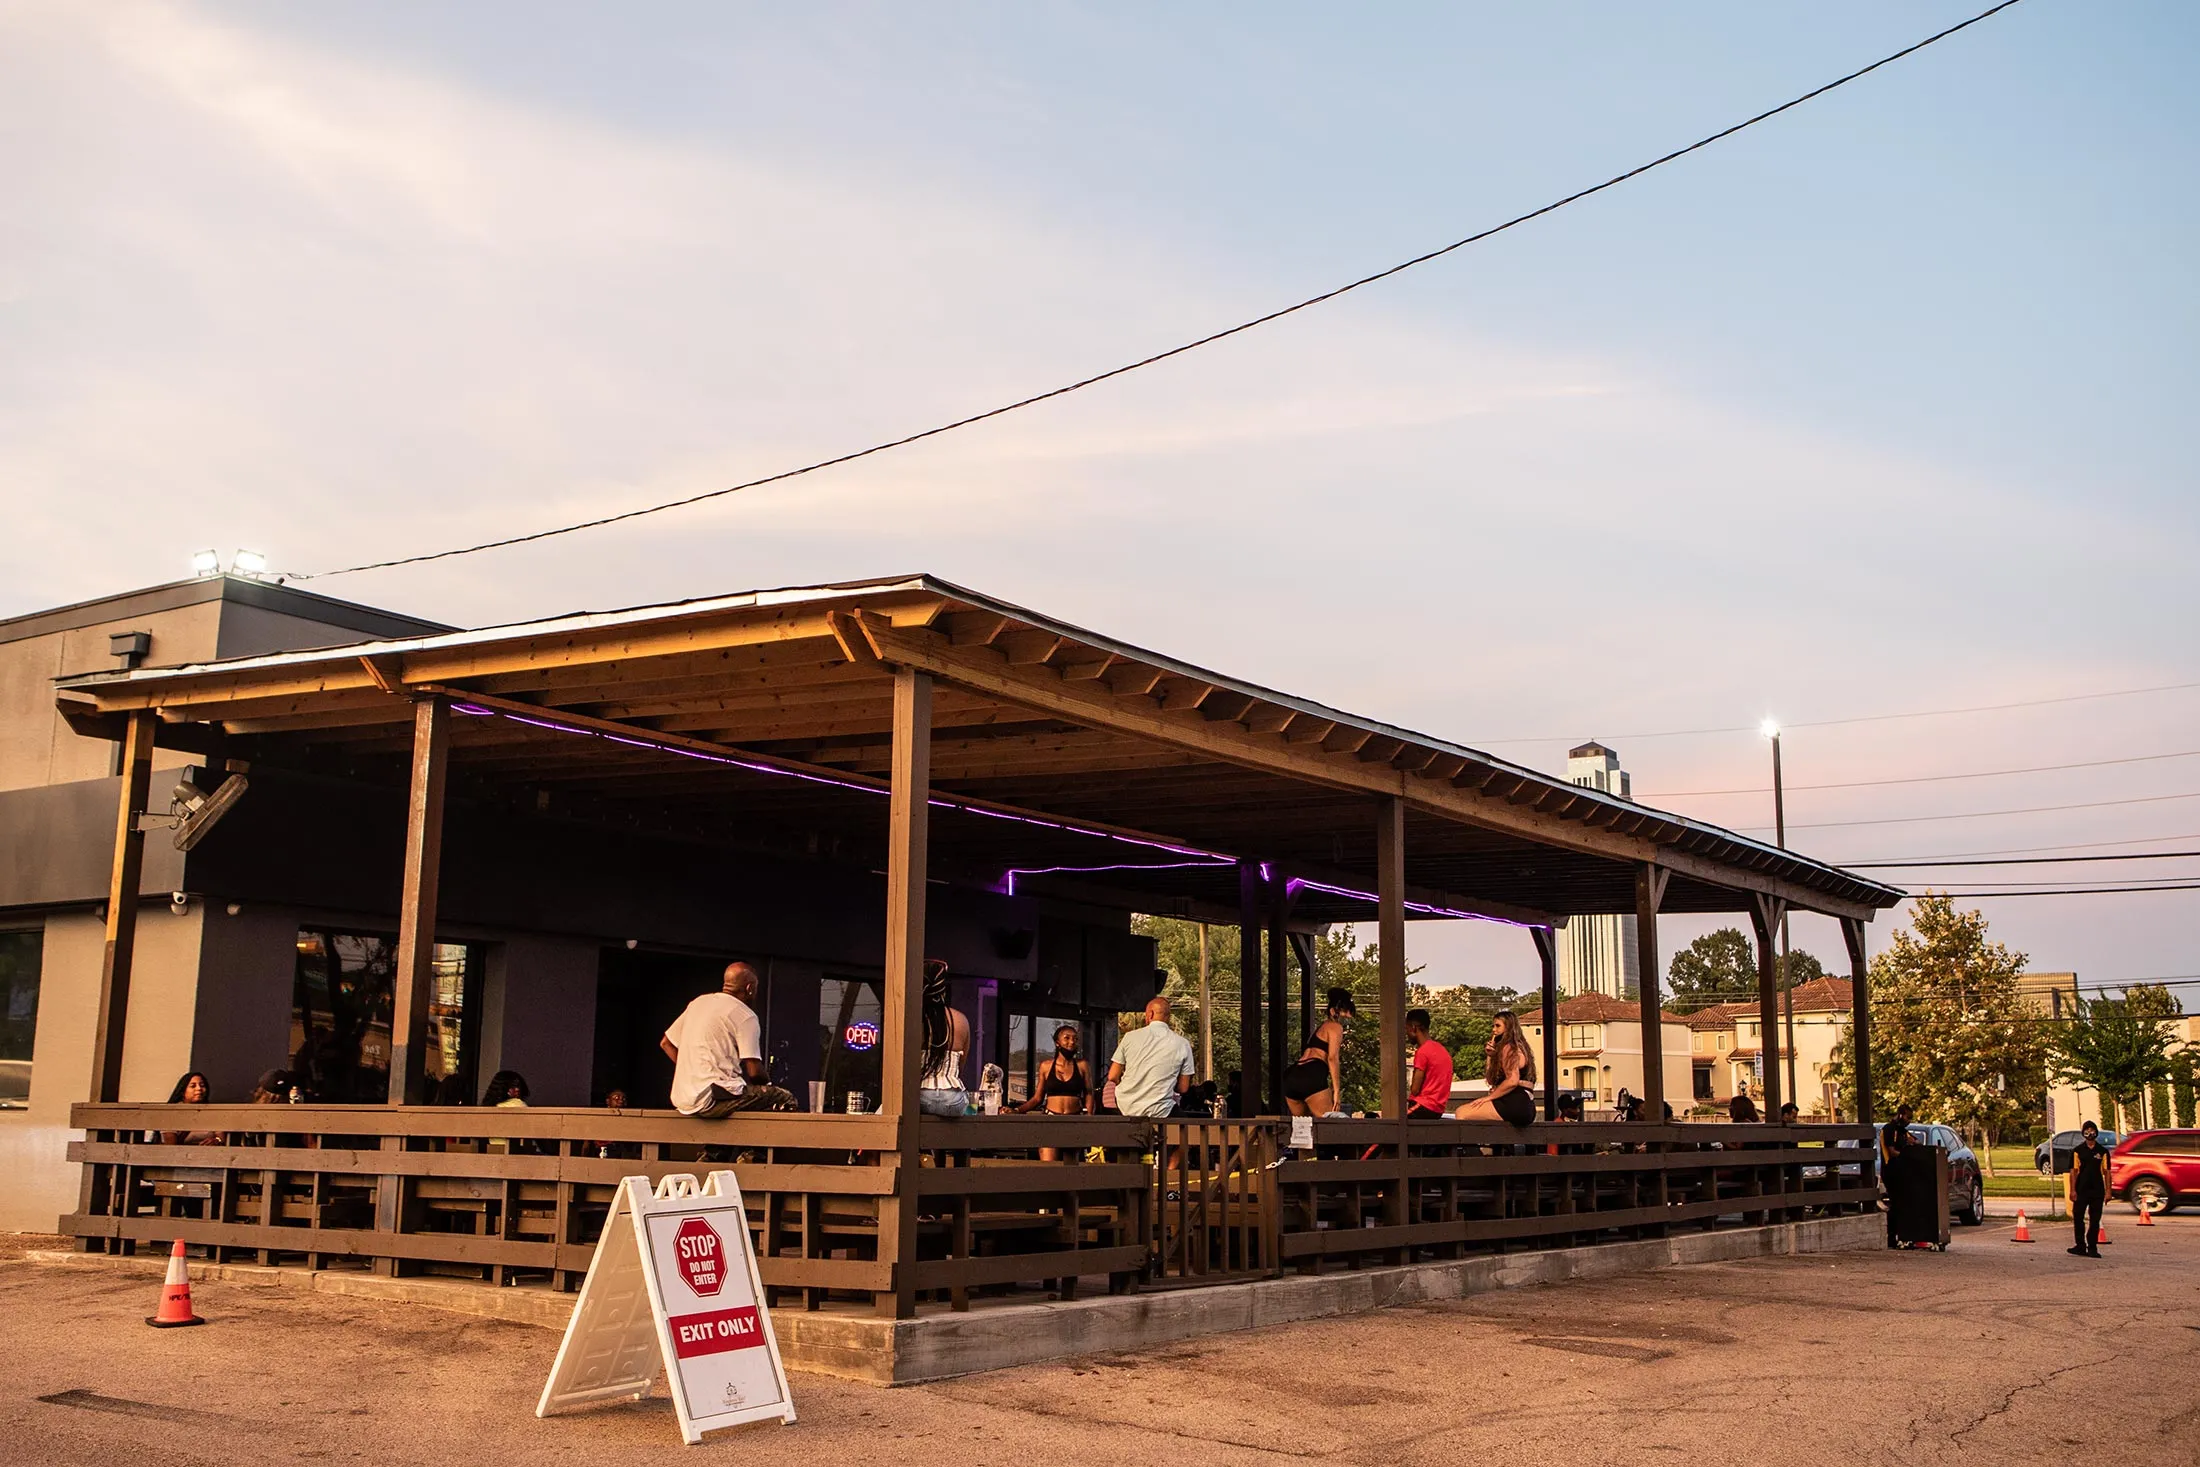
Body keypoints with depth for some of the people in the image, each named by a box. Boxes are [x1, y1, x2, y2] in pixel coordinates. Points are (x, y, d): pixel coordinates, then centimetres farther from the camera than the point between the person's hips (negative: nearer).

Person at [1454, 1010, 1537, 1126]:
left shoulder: (1509, 1048, -5)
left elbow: (1512, 1080, -19)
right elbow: (1492, 1080, 20)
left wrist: (1489, 1097, -13)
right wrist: (1489, 1056, 8)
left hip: (1516, 1104, -11)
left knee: (1462, 1113, -17)